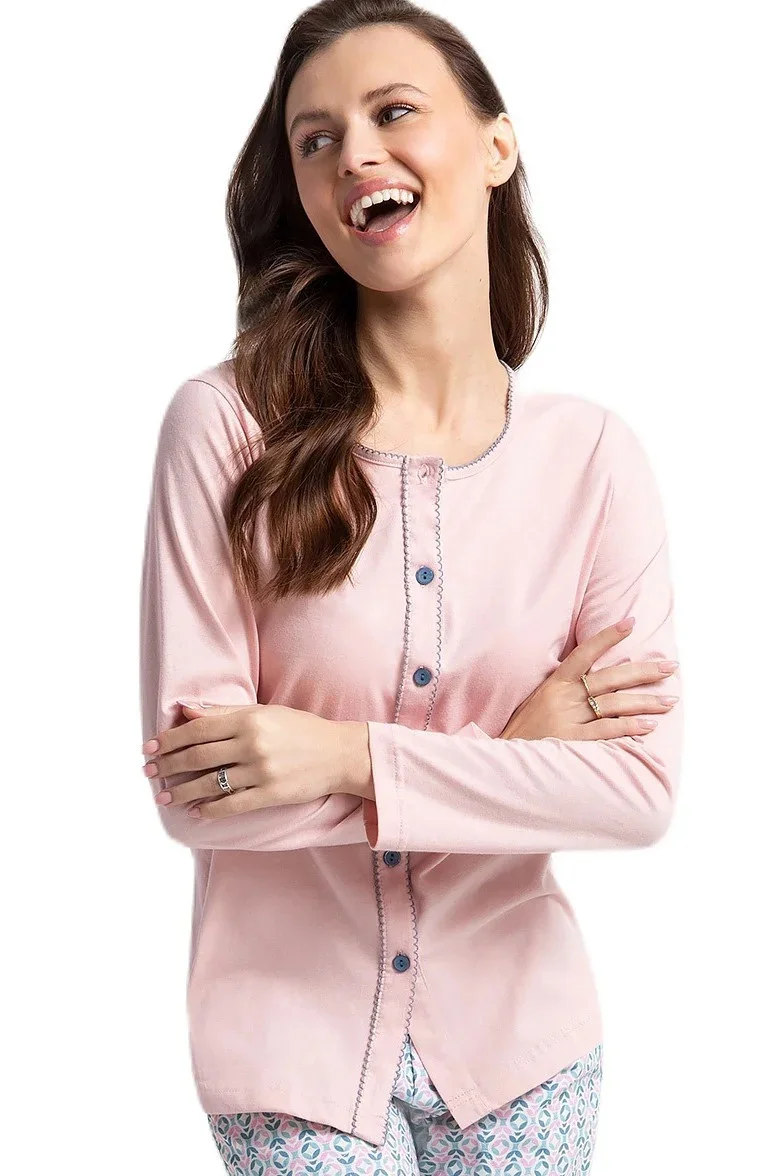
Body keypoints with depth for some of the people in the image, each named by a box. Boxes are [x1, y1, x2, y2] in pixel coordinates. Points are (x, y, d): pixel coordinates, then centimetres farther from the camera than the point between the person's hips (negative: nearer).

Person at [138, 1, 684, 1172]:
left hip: (519, 1030, 3)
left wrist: (351, 757, -21)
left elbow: (641, 787, -12)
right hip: (293, 1030, -2)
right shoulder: (227, 423, -14)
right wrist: (509, 751, -15)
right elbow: (195, 786, -16)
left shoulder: (594, 454, -6)